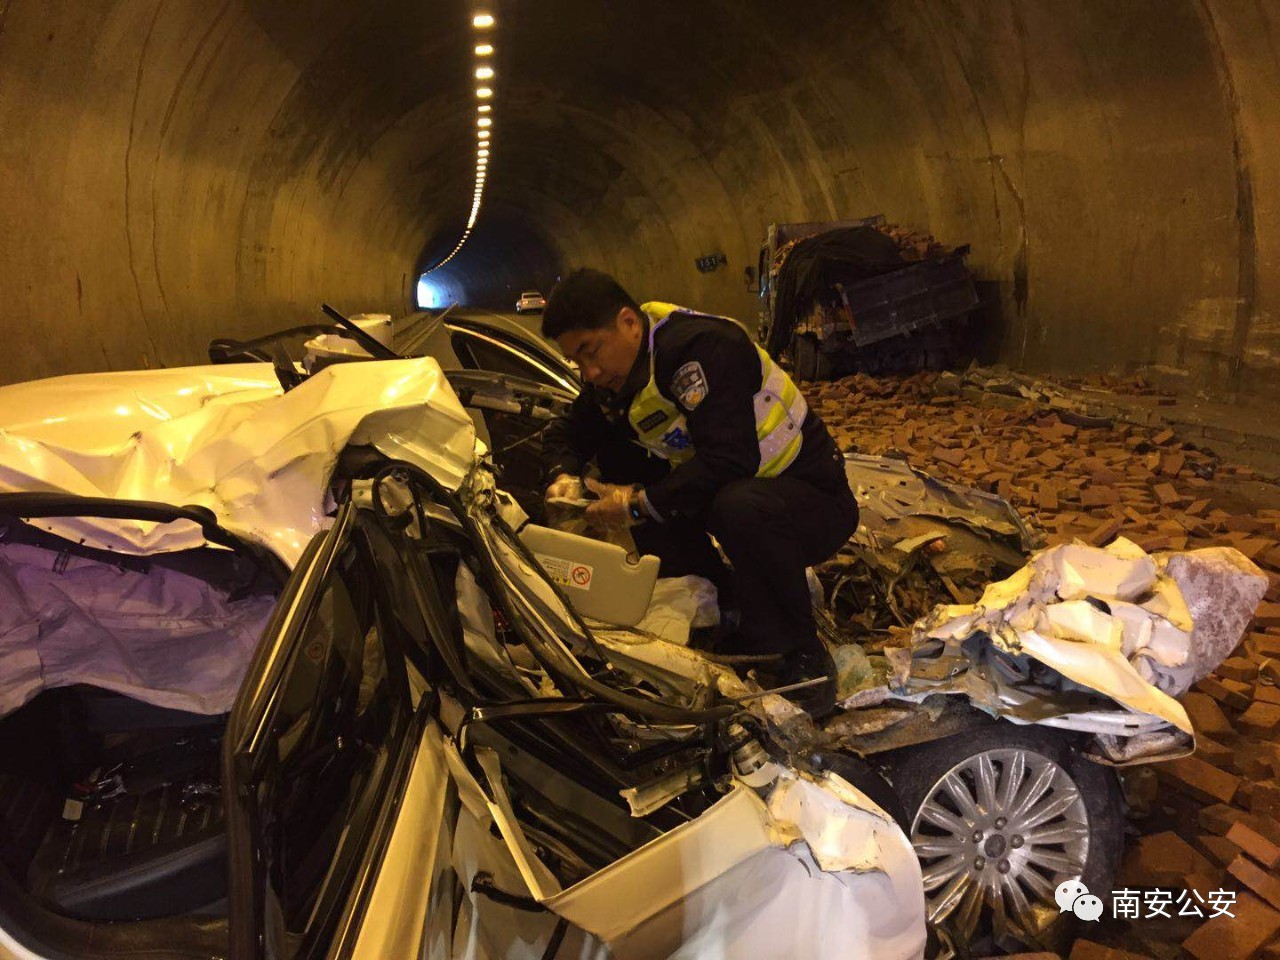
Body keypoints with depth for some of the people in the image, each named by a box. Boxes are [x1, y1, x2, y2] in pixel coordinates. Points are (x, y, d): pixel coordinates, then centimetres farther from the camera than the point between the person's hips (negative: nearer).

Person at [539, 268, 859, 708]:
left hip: (815, 499, -8)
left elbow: (728, 460, -33)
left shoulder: (701, 346, -25)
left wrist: (642, 505, -28)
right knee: (617, 463, -6)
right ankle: (720, 611, 1)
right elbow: (568, 432, 13)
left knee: (739, 507, -40)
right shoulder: (615, 372, 2)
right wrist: (564, 476, -9)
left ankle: (803, 658, -16)